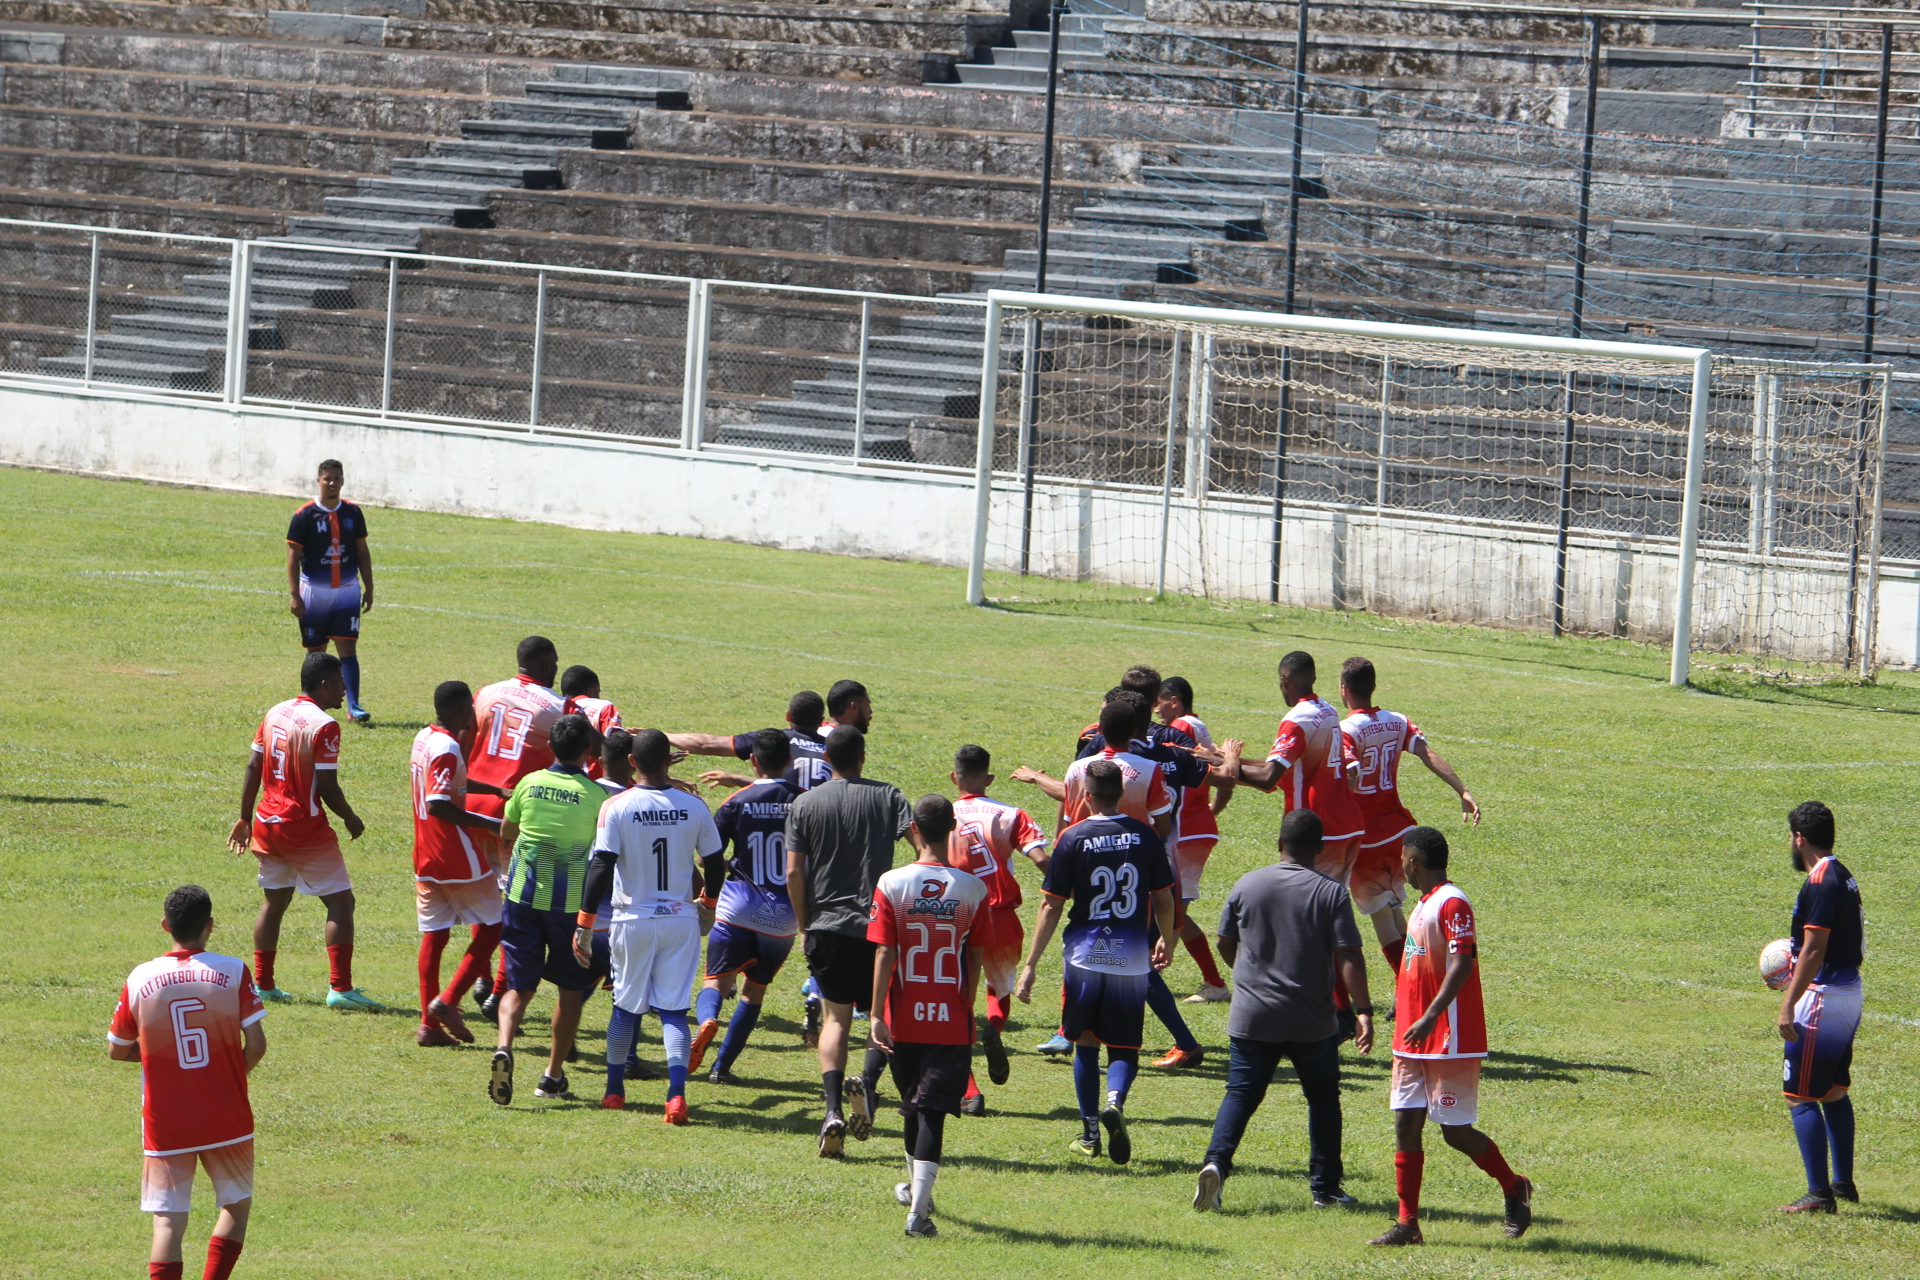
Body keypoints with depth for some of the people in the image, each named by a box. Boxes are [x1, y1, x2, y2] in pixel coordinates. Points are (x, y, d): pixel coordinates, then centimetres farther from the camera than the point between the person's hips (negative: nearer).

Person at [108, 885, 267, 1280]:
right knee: (236, 1204, 20)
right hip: (227, 1120, 0)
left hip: (165, 1125, 0)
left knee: (167, 1221, -3)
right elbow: (256, 1045, -9)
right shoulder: (233, 972, -7)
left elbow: (117, 1051, 6)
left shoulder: (140, 980, -4)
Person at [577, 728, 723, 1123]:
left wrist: (584, 925, -11)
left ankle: (614, 1090, 26)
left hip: (634, 919, -1)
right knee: (673, 1009, 2)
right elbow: (714, 865, 7)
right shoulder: (694, 807, -2)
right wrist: (708, 902, 28)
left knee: (627, 1005, 15)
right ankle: (676, 1093, -15)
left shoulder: (617, 807, -10)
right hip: (681, 920, 1)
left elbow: (601, 867, -14)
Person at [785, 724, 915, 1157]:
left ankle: (833, 1109, -9)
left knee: (835, 1019, 8)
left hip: (826, 926, 1)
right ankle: (867, 1081, -15)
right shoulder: (887, 797, 1)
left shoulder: (804, 804, 3)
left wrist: (802, 922, 10)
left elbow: (793, 872, -1)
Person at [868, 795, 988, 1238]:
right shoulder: (973, 889, -5)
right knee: (932, 1109, -4)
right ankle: (918, 1206, -15)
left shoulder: (892, 884, -8)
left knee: (913, 1105, 21)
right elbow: (975, 961, 2)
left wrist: (876, 1015, -7)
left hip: (904, 1019, 1)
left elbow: (884, 956, -10)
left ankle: (915, 1186, 40)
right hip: (950, 1020, -1)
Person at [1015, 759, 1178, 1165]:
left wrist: (1031, 964, -1)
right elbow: (1164, 899, 7)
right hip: (1132, 958, 1)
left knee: (1085, 1043, 15)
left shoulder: (1073, 839, -7)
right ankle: (1115, 1102, -21)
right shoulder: (1145, 836, -1)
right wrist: (1166, 941, 26)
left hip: (1085, 957, -1)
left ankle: (1090, 1132, 16)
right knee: (1124, 1046, 8)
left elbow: (1052, 906, -6)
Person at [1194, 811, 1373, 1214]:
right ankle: (1325, 1185, 15)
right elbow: (1349, 956, -13)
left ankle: (1216, 1161, -20)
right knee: (1323, 1097, 15)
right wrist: (1362, 1011, -11)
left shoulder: (1246, 886, 2)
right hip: (1312, 1024, -1)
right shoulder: (1330, 893, -6)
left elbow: (1226, 945, 13)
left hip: (1252, 1018, 1)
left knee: (1241, 1094, 4)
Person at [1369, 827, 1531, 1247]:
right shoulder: (1424, 904, 15)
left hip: (1450, 1039, -9)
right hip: (1414, 1042, 9)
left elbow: (1462, 964, -26)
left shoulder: (1452, 904, -16)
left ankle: (1514, 1189, 20)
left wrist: (1430, 1016, -32)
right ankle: (1408, 1223, 3)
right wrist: (1405, 995, 37)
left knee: (1455, 1131, -2)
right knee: (1405, 1125, 2)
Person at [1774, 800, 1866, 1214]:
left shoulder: (1820, 884, -18)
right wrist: (1798, 965, 32)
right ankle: (1844, 1183, 28)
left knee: (1801, 1097, -8)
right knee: (1834, 1093, 20)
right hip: (1850, 991, 10)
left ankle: (1819, 1193, -10)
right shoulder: (1844, 877, 12)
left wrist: (1789, 1005, -21)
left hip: (1823, 996, -10)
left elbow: (1814, 951, -21)